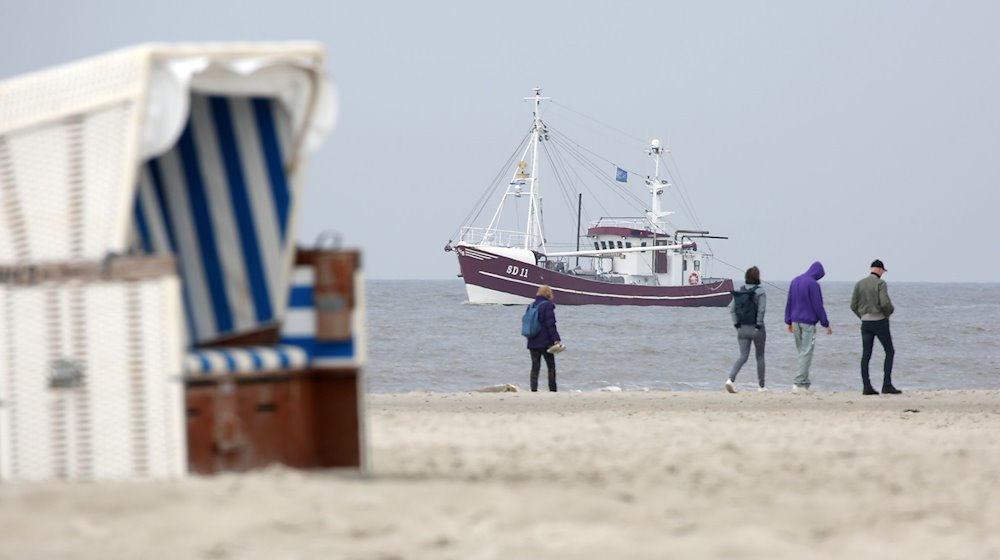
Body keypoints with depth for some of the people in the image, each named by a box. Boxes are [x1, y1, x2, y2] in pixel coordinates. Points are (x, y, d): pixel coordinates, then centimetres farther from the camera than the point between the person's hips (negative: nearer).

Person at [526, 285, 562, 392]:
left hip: (532, 343, 5)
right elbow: (550, 324, -16)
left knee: (535, 367, 7)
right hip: (545, 342, -5)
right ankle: (553, 390, 3)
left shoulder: (531, 306, 10)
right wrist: (556, 339, -15)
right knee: (551, 367, 5)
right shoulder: (547, 305, -10)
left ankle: (533, 390, 0)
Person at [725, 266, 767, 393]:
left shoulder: (740, 292, 4)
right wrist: (759, 325, -11)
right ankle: (761, 386, 20)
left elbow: (732, 308, -1)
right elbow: (761, 311, -19)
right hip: (756, 329, -3)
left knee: (743, 356, 4)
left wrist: (737, 325, 1)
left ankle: (730, 379, -19)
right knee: (760, 356, 13)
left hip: (742, 329, 3)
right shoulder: (760, 292, -10)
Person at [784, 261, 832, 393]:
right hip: (808, 322, -7)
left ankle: (805, 383, 12)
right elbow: (818, 306, -12)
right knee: (806, 353, -5)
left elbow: (789, 303, 14)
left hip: (795, 322, 7)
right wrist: (826, 324, -5)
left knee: (802, 352, 12)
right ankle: (799, 384, -11)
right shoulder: (813, 284, -14)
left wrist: (789, 321, 19)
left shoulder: (795, 281, 9)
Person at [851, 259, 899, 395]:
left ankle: (866, 387, 0)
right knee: (889, 351, 5)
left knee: (866, 355, 4)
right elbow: (885, 303, -21)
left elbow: (853, 306, 6)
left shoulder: (859, 284, 6)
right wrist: (889, 311, 1)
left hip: (865, 322, 5)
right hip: (880, 321, -5)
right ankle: (887, 385, -3)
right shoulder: (880, 283, -10)